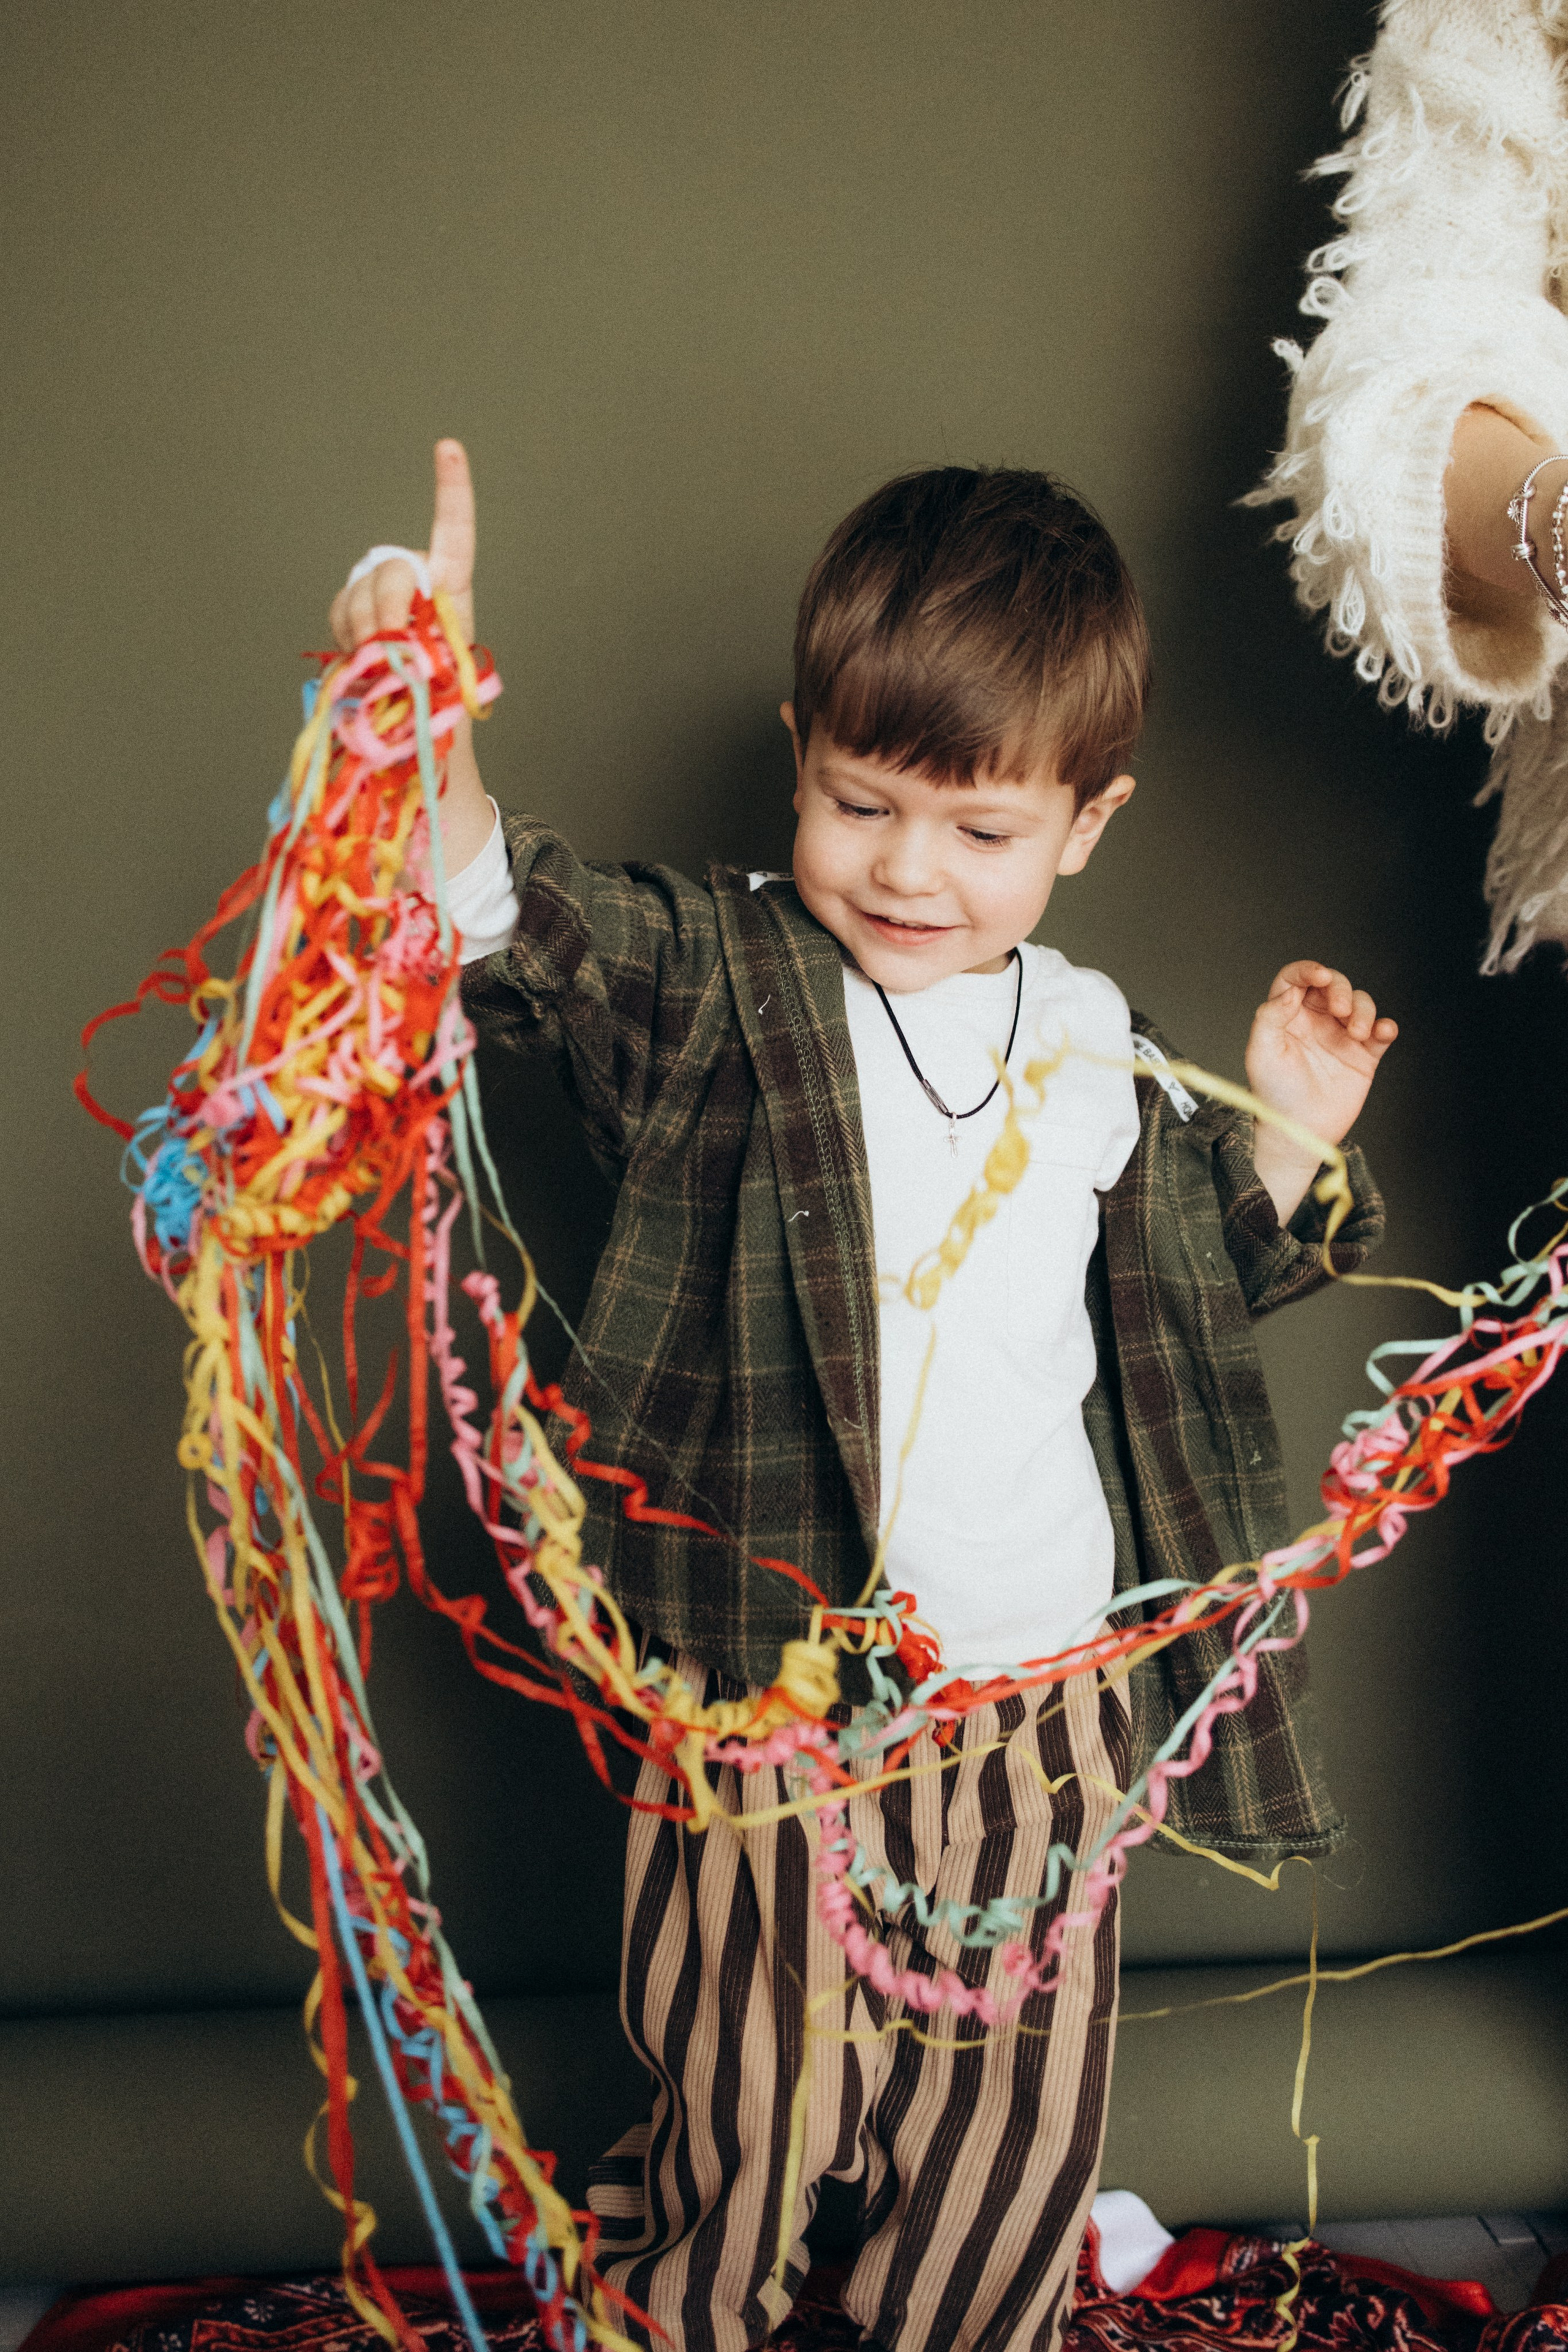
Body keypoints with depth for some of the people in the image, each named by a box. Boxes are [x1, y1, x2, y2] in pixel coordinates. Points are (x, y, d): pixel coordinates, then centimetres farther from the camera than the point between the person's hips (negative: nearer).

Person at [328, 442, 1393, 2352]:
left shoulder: (1105, 1055, 7)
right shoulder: (720, 987, -7)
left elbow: (1191, 1298, 22)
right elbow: (525, 924, -29)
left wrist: (1292, 1139, 7)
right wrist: (423, 741, -49)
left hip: (1047, 1701, 4)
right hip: (765, 1694, -3)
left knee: (1022, 2119, 17)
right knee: (743, 2117, 11)